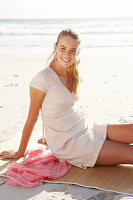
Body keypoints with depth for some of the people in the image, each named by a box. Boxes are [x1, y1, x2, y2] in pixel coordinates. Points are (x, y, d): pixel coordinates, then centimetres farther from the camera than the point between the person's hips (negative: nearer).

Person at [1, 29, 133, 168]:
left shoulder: (71, 75, 7)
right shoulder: (43, 79, -16)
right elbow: (32, 118, -9)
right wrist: (20, 152, -1)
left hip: (86, 129, 7)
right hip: (68, 146, -7)